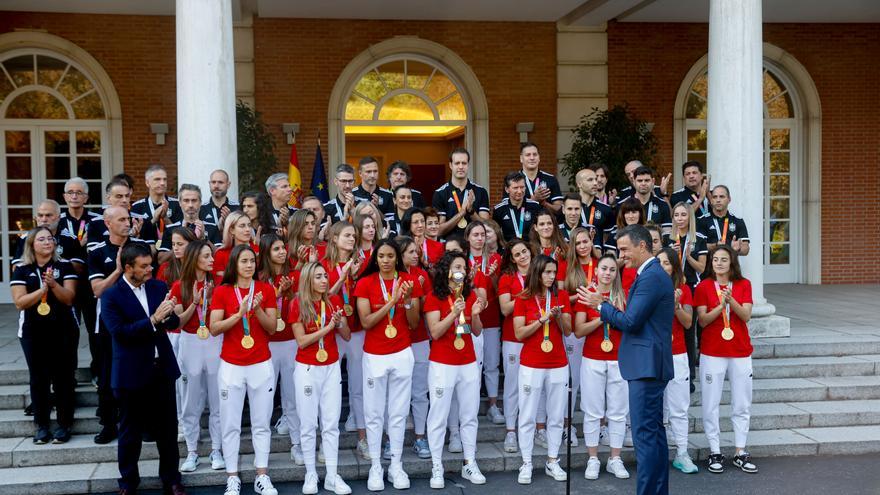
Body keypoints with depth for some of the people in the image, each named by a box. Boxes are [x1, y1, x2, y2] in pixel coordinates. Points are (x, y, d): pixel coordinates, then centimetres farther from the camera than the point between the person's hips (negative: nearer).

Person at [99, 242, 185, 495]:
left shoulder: (159, 287, 3)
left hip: (162, 368, 4)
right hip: (132, 372, -4)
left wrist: (168, 315, -20)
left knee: (168, 427, 12)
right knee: (131, 431, 11)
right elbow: (119, 332, -20)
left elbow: (174, 322, 3)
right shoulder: (111, 295, -10)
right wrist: (154, 319, -27)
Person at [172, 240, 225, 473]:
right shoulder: (179, 286, -2)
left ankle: (216, 450, 13)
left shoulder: (216, 284, 0)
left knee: (217, 400, 4)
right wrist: (194, 303, -16)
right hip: (191, 344, 0)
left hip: (215, 343, 1)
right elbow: (178, 322, -3)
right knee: (191, 402, 6)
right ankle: (192, 452, 15)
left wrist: (212, 299, -14)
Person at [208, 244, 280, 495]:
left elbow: (272, 328, 0)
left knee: (261, 424, 6)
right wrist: (239, 313, -19)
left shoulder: (266, 289, 2)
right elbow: (214, 328, -8)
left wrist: (258, 309, -16)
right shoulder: (222, 291, -1)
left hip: (261, 365, 1)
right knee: (230, 425, 4)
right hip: (231, 366, -1)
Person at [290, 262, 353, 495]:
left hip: (331, 368, 3)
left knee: (331, 424, 4)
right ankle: (310, 474, 13)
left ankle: (332, 476, 9)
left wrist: (339, 323, -16)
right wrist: (327, 328, -19)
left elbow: (347, 336, 4)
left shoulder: (334, 301, 2)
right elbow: (302, 341, -12)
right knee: (309, 424, 3)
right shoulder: (297, 304, -8)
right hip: (307, 369, -3)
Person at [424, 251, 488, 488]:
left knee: (470, 416, 9)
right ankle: (437, 468, 7)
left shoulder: (470, 294, 6)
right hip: (442, 365, -4)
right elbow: (435, 333, -13)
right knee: (438, 417, 0)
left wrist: (475, 314, -13)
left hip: (469, 364, 5)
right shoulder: (434, 296, -7)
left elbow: (477, 331, 7)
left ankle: (470, 464, 19)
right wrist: (453, 313, -26)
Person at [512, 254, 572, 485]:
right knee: (527, 416, 1)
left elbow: (568, 331, 3)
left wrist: (558, 316, -15)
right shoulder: (523, 299, -3)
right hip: (531, 366, -2)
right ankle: (526, 464, 9)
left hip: (558, 365, 3)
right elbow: (519, 334, -8)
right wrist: (542, 319, -17)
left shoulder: (562, 296, 4)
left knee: (556, 416, 8)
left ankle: (552, 462, 18)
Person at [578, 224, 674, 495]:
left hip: (646, 364, -11)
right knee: (654, 431, 15)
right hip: (649, 364, 11)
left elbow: (630, 322, -19)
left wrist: (600, 305, -7)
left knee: (645, 434, -7)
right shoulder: (654, 274, 17)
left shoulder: (651, 277, -16)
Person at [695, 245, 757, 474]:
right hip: (712, 352, -2)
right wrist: (720, 306, -22)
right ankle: (715, 453, 9)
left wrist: (731, 300, -22)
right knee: (710, 405, 0)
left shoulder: (743, 285, 4)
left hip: (740, 351, 2)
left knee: (742, 405, 7)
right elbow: (702, 320, -6)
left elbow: (746, 316, -5)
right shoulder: (703, 286, -1)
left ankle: (740, 453, 17)